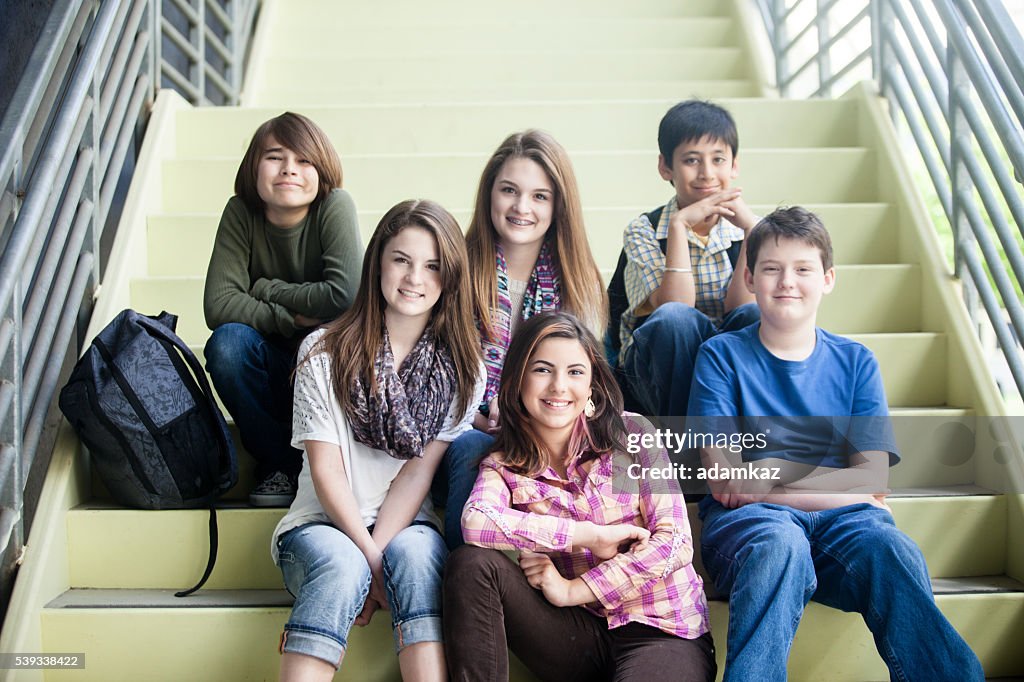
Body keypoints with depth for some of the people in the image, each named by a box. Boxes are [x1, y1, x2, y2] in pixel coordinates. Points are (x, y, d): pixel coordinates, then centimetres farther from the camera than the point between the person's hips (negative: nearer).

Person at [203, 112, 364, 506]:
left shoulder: (335, 207, -17)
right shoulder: (241, 213, -10)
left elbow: (346, 296, -28)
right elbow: (218, 305, -17)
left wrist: (264, 289, -17)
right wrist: (293, 317, -24)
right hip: (272, 367, 2)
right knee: (227, 341, -28)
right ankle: (280, 462, -7)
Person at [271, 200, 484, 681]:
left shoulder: (461, 366, 2)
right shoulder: (325, 352, -3)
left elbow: (421, 469, -5)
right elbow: (326, 469, -7)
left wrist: (379, 556, -16)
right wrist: (369, 559, -17)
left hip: (407, 524, 1)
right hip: (326, 522, -1)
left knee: (414, 553, -32)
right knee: (341, 566, -34)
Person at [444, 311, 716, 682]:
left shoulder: (632, 435, 0)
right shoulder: (504, 466, 3)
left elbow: (675, 543, -7)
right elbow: (475, 523, -19)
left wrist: (573, 591, -10)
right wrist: (590, 535, -19)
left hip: (662, 631, -2)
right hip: (580, 635, 3)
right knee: (472, 563, -21)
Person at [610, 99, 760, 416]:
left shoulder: (746, 229, 4)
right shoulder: (643, 231, -2)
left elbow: (739, 309, -11)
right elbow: (675, 308, -18)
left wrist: (751, 230, -16)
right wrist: (679, 225, -21)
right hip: (656, 371, -2)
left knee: (754, 315, -28)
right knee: (673, 318, -33)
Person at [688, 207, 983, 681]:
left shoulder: (855, 362, 14)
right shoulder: (722, 355, 8)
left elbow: (872, 479, 3)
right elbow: (724, 479, -2)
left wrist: (766, 477, -6)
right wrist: (832, 479, -2)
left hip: (841, 518, 2)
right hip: (748, 518, -2)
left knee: (889, 547, -31)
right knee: (779, 544, -36)